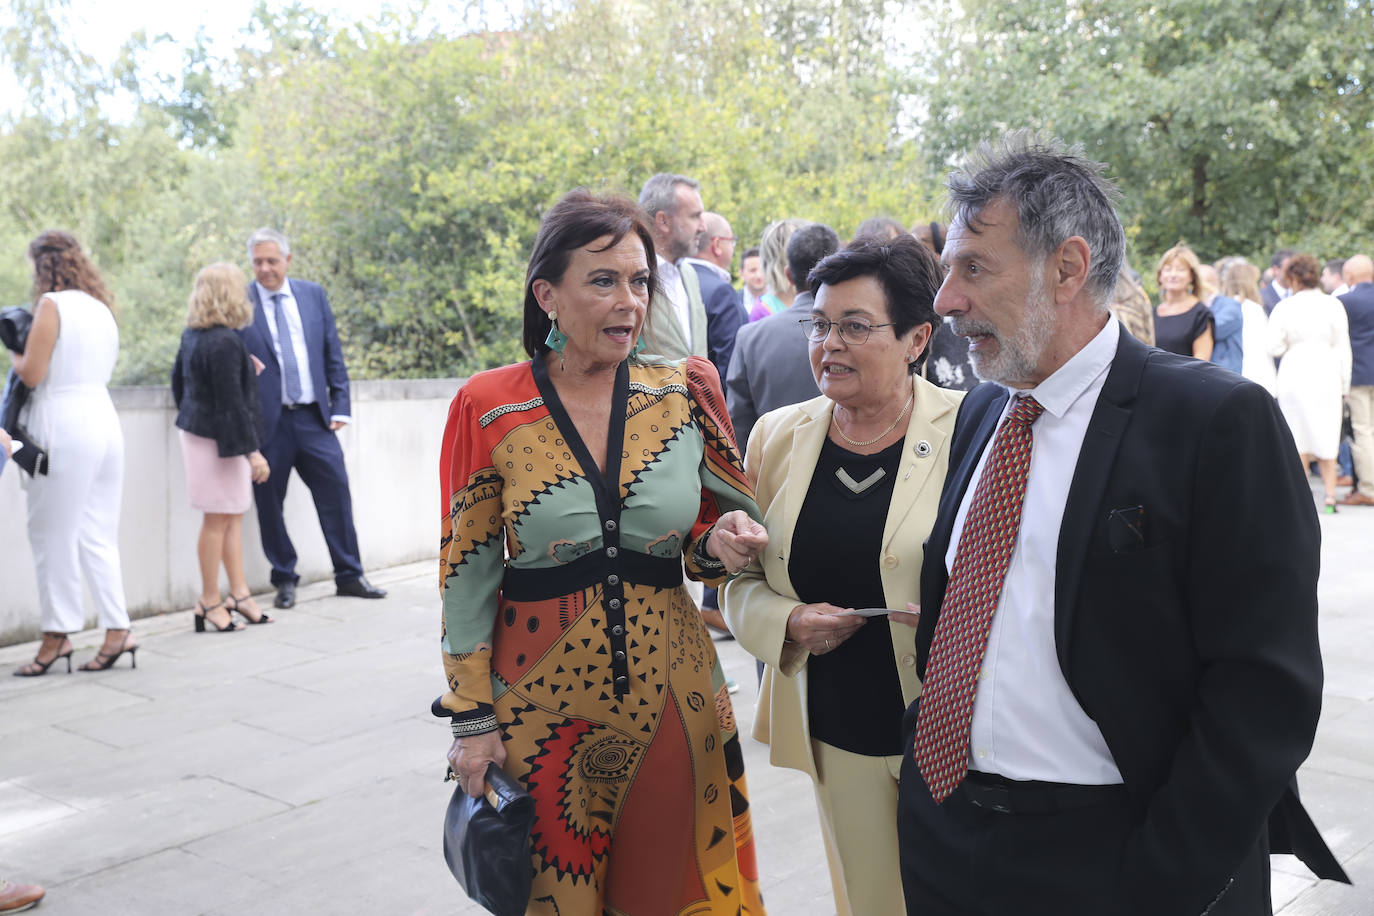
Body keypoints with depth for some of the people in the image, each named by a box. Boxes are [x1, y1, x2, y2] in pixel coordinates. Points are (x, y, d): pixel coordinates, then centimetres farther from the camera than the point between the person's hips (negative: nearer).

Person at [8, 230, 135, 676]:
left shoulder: (52, 304, -7)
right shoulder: (102, 309, 15)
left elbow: (32, 373, -11)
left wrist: (14, 350, 9)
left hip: (65, 427, -7)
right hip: (105, 420, 7)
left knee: (54, 535, 2)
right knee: (98, 536, 10)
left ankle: (58, 634, 8)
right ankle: (117, 630, 7)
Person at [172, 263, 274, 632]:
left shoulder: (191, 335, 9)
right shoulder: (224, 342, -20)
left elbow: (177, 380, 20)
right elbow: (231, 402, -21)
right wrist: (252, 451, -18)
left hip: (196, 432, 10)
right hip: (218, 440, -10)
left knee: (233, 515, 14)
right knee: (218, 519, -1)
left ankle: (239, 593, 19)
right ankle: (210, 602, 8)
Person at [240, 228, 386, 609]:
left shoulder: (313, 294, 9)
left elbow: (333, 354, 11)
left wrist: (340, 405, 6)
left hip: (314, 418, 3)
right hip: (267, 420, -2)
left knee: (336, 492, 3)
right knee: (269, 503, 3)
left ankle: (349, 576, 15)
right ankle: (285, 580, 18)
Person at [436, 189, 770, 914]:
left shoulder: (686, 393, -2)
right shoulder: (489, 410, -8)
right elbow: (466, 574, -2)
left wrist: (722, 546, -14)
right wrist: (472, 717, -3)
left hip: (671, 688, 2)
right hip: (540, 697, -2)